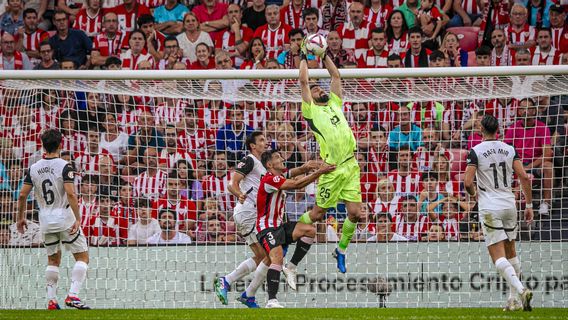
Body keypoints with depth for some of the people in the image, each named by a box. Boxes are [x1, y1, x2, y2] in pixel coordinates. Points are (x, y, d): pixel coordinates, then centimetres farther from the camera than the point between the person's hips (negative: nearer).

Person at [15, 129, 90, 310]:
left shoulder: (34, 168, 3)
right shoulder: (64, 166, -12)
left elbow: (22, 195, 3)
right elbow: (70, 194, -21)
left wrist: (20, 217, 16)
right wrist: (78, 219, -18)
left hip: (46, 221, 5)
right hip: (65, 219, -5)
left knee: (53, 260, 17)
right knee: (82, 257, 4)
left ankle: (51, 300, 10)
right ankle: (73, 295, -11)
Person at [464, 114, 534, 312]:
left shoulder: (476, 151, -7)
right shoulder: (509, 150, 5)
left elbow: (468, 182, -12)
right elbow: (524, 177, -2)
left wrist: (473, 194, 10)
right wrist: (529, 204, 4)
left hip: (489, 208, -5)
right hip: (509, 205, 5)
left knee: (498, 257, -7)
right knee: (510, 252, 17)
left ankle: (521, 290, -28)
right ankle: (514, 299, 18)